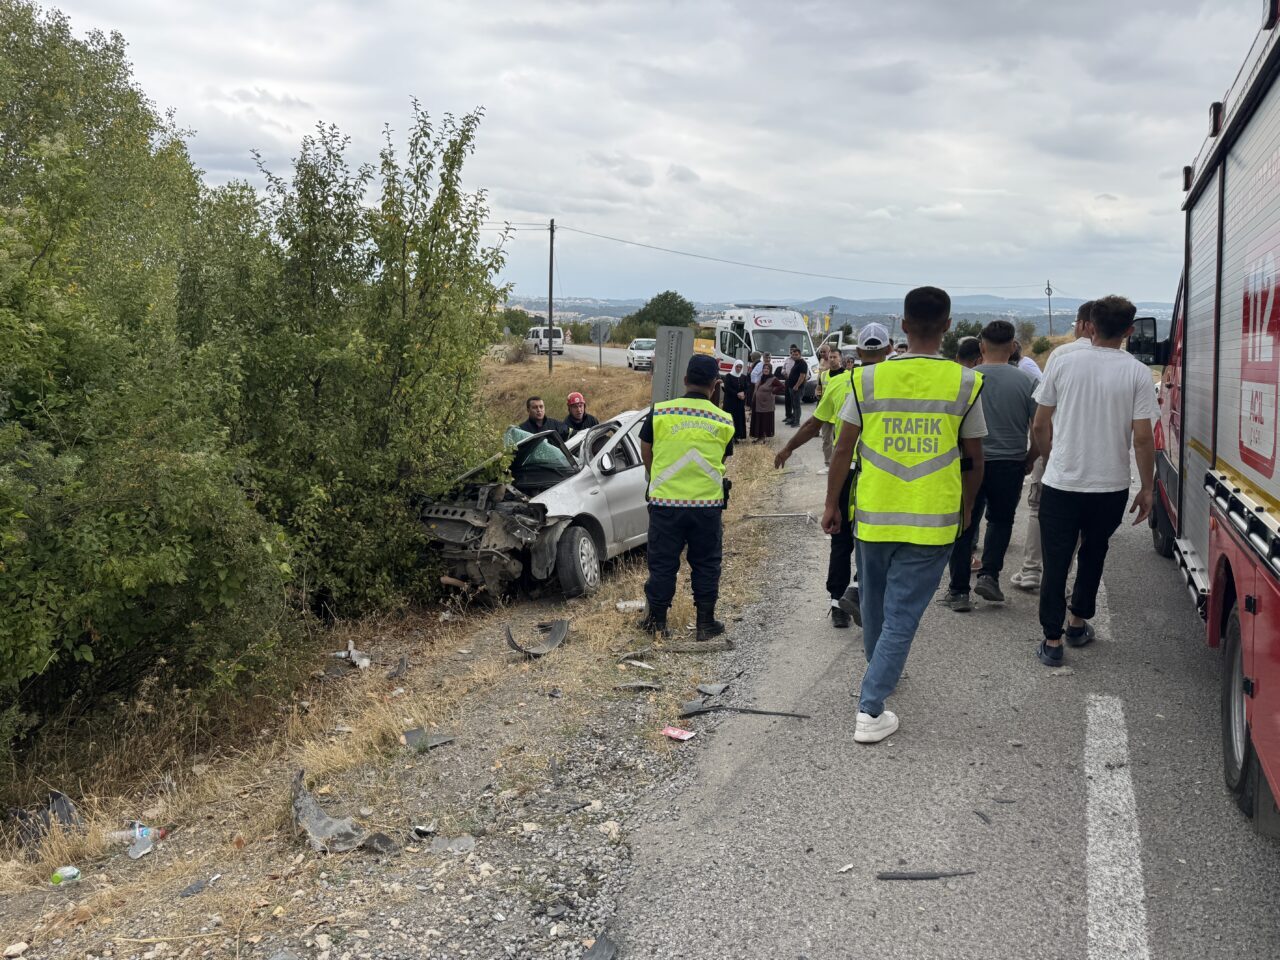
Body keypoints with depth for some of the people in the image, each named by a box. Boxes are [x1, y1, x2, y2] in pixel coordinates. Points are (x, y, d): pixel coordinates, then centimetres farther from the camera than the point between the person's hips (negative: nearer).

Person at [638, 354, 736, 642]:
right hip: (707, 504, 1)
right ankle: (705, 622, 18)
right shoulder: (723, 421, -2)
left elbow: (646, 454, 9)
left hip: (665, 502, 0)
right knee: (706, 564, 13)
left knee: (662, 563, 10)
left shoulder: (659, 413, -4)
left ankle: (657, 621, 19)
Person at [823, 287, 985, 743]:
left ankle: (881, 672, 45)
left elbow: (843, 450, 0)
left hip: (873, 516, 2)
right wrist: (966, 507, 18)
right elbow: (974, 460, 3)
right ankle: (870, 710, -2)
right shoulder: (965, 383, -5)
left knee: (875, 603, 22)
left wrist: (831, 504, 11)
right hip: (933, 521, -2)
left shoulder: (869, 378, -3)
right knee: (903, 614, 3)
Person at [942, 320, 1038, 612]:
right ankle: (989, 574, 7)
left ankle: (958, 591, 9)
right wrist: (1029, 459, 13)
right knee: (1001, 520, 21)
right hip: (1010, 464, 1)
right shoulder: (1026, 381, -4)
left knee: (964, 526, 8)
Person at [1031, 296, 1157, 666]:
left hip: (1060, 483, -1)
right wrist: (1147, 488, 2)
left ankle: (1052, 640, 6)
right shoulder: (1136, 374, -7)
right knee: (1093, 555, 22)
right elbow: (1142, 438, -9)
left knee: (1056, 563, 6)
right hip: (1110, 486, 1)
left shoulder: (1062, 363, -4)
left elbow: (1040, 424, 2)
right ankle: (1078, 622, 34)